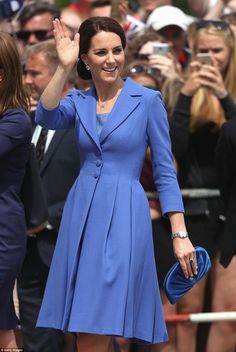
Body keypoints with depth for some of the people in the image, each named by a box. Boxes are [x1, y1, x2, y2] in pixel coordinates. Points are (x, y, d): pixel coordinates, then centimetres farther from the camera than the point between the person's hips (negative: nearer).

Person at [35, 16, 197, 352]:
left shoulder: (148, 101, 0)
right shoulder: (78, 101, 10)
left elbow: (165, 172, 0)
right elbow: (46, 118, -13)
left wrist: (180, 234, -5)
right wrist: (64, 67, -17)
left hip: (124, 216, -4)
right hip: (82, 215, 4)